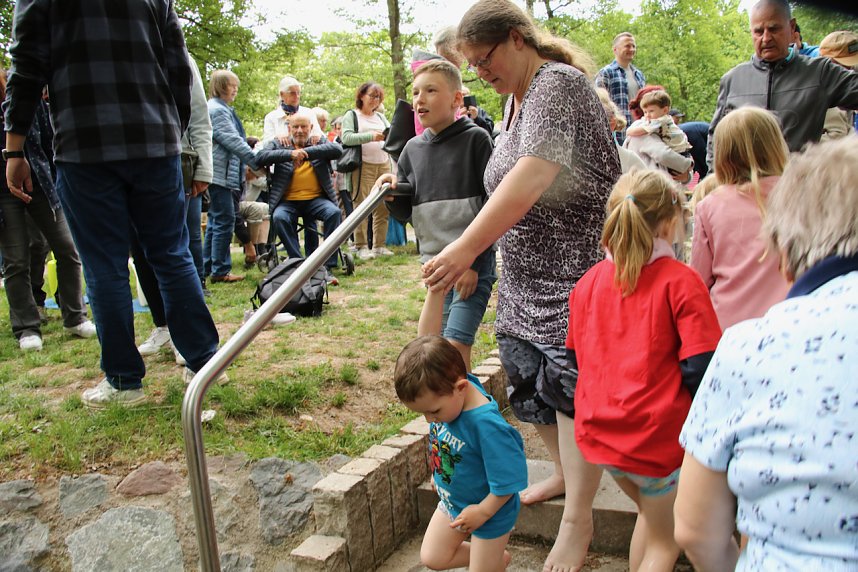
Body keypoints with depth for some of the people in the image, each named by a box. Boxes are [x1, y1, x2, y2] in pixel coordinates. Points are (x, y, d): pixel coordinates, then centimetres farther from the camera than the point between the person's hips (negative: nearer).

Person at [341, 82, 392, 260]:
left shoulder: (381, 117, 23)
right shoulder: (352, 115, 6)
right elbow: (346, 138, -9)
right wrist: (371, 136, -20)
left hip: (383, 165, 5)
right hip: (363, 166, -5)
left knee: (382, 208, 2)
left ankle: (379, 245, 8)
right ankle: (361, 247, -4)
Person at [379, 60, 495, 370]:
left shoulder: (476, 139, -5)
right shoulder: (413, 149, 10)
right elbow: (405, 212, 15)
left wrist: (473, 262, -13)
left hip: (475, 262, -6)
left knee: (455, 346, -14)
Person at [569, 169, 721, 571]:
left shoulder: (588, 282, 2)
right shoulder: (680, 282, -14)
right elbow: (701, 371, -18)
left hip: (598, 432, 6)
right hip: (658, 436, -5)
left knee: (653, 513, 31)